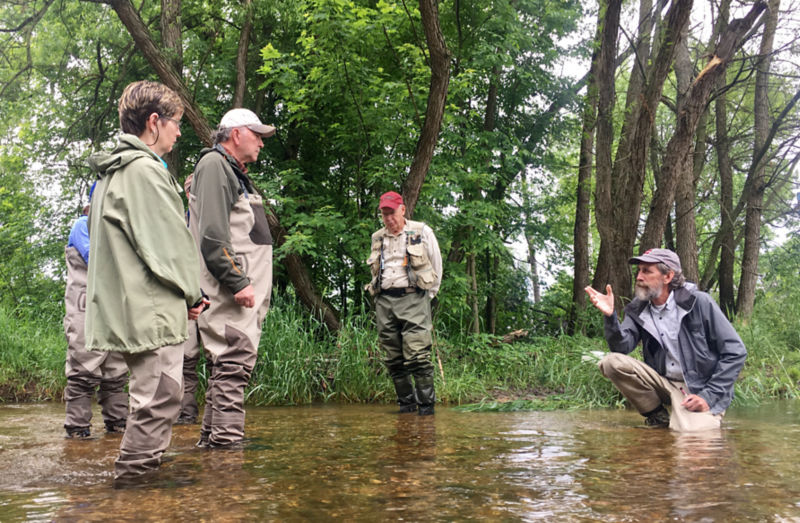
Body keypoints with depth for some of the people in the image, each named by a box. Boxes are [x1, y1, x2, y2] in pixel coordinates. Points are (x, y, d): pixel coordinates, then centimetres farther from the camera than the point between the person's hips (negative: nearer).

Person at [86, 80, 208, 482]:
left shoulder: (113, 172, 19)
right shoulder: (145, 169, -14)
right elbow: (169, 243, -16)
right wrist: (192, 294, -2)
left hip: (127, 309, 11)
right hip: (152, 310, -11)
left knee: (154, 395, 19)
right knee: (160, 396, -6)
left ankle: (138, 470, 28)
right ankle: (131, 480, 0)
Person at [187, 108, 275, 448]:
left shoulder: (236, 173, 26)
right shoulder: (213, 164, -5)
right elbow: (212, 234, -17)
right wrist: (238, 282, -21)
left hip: (245, 288, 11)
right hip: (230, 291, -10)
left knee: (226, 366, 13)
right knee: (234, 363, -13)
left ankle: (211, 439, 21)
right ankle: (227, 443, -12)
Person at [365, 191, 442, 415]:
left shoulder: (422, 232, 5)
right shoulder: (377, 238, 17)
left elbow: (436, 264, 11)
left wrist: (430, 293, 10)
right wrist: (378, 290, 16)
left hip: (413, 298, -5)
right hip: (384, 301, 5)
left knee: (417, 355, -14)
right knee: (393, 358, 4)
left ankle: (426, 403, -8)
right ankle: (406, 402, 12)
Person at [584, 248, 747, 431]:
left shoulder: (699, 303, -9)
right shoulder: (638, 310, 4)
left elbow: (736, 352, -9)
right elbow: (622, 347, -9)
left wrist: (709, 396, -14)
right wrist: (610, 316, -26)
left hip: (700, 389, -4)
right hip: (664, 384, 4)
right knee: (611, 362, -17)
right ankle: (658, 417, 0)